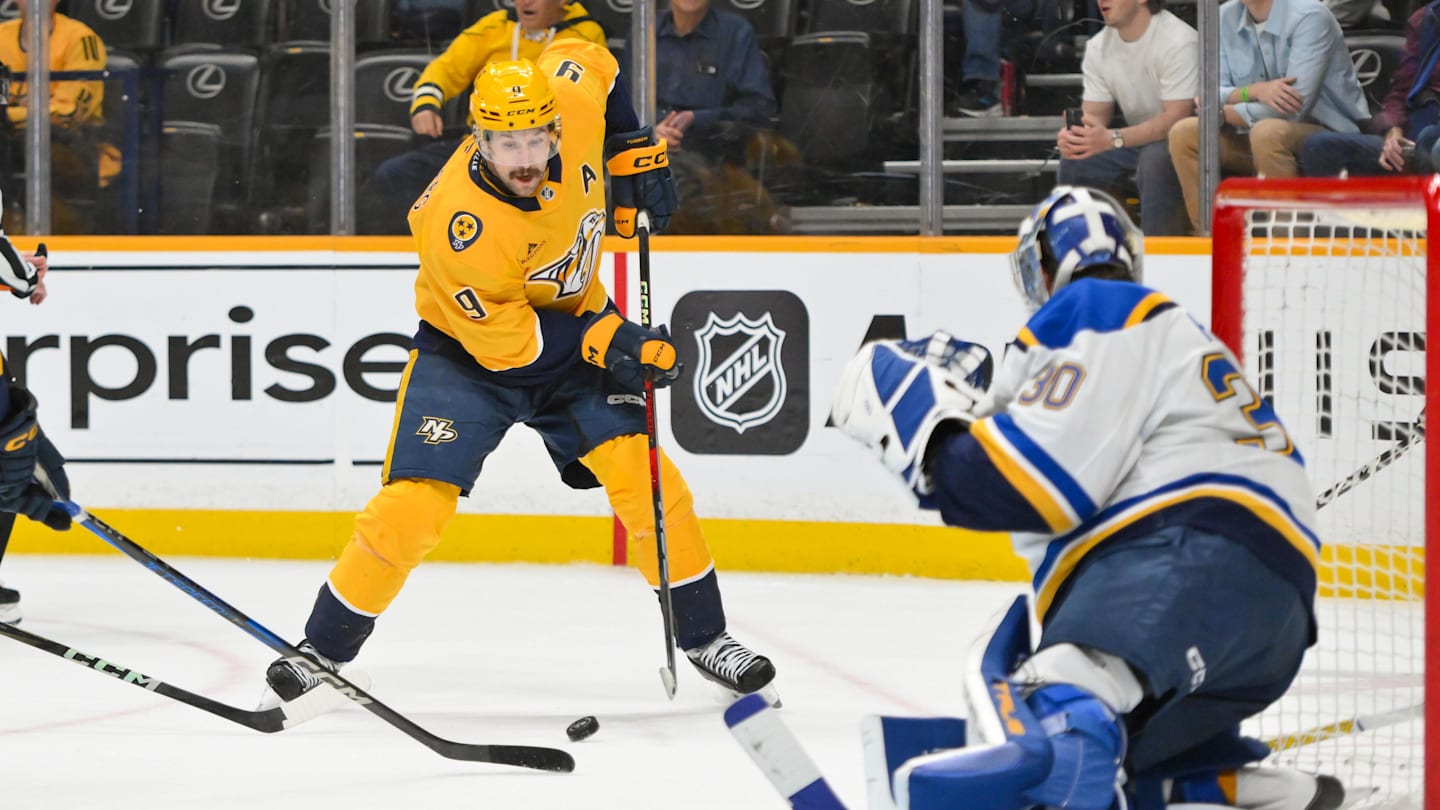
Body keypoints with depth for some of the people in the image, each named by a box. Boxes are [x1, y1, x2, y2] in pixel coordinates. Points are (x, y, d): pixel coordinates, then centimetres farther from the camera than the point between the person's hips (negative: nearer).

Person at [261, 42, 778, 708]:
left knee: (644, 474, -8)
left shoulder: (572, 97, -23)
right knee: (415, 504, -14)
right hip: (470, 345, -4)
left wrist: (635, 152, -3)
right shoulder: (461, 226, -35)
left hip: (571, 319, 5)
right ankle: (323, 651, 4)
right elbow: (503, 339, -25)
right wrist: (603, 341, -27)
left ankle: (702, 635, 8)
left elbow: (590, 61, 2)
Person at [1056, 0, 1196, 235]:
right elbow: (1094, 114, 2)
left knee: (1156, 158, -37)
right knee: (1073, 163, -13)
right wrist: (1073, 136, -25)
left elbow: (1177, 118, -28)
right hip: (1139, 138, 7)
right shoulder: (1098, 47, 1)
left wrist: (1112, 139, -40)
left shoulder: (1178, 41, -21)